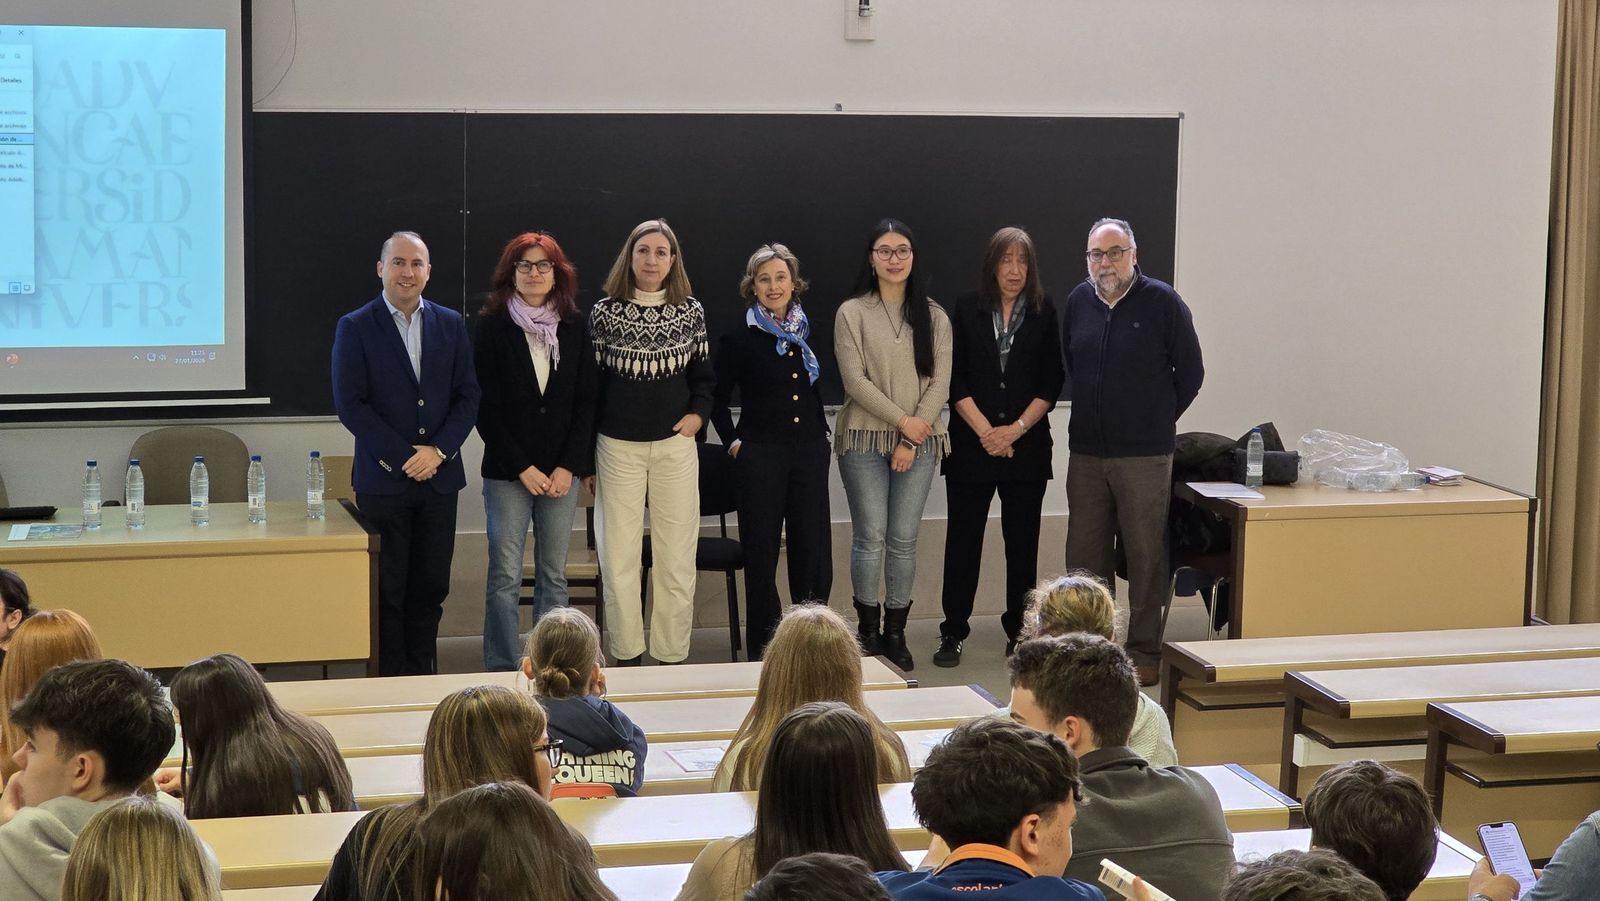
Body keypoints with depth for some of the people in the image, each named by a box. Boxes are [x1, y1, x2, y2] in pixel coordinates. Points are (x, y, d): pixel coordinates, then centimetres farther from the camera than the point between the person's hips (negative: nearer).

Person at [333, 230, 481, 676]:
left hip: (439, 475, 3)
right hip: (383, 479, -3)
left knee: (430, 588, 6)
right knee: (388, 590, 1)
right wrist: (403, 455, -12)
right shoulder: (355, 327, -2)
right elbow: (350, 404, -7)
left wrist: (439, 450, -8)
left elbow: (467, 396, 7)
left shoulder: (450, 324, 9)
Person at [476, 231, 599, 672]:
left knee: (554, 577, 6)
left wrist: (570, 466, -4)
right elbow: (486, 406, -4)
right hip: (507, 471, -3)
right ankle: (503, 672, 1)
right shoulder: (493, 327, -1)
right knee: (505, 578, -5)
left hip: (563, 471, 3)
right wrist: (522, 467, -9)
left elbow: (586, 400, 6)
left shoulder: (573, 328, 7)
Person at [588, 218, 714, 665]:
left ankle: (671, 657, 10)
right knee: (618, 560, 0)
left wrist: (699, 412, -4)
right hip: (618, 448, -1)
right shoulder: (604, 312, 0)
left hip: (675, 445, 1)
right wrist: (584, 457, 3)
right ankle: (627, 658, 9)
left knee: (676, 560, 2)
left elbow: (703, 374, 16)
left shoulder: (691, 312, 5)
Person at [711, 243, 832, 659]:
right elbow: (718, 400, 6)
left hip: (809, 453, 3)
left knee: (815, 554, 2)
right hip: (760, 456, -3)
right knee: (761, 553, 2)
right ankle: (761, 652, 11)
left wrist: (821, 433, 12)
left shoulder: (808, 332, 9)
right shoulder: (739, 339, -2)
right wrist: (733, 442, -2)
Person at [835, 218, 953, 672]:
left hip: (919, 442, 2)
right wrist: (902, 421, -12)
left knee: (904, 540, 3)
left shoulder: (933, 316, 8)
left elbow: (940, 383, 2)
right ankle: (868, 630, 9)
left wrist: (911, 441, -7)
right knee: (870, 537, -2)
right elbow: (854, 380, -6)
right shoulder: (852, 313, 1)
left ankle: (896, 633, 11)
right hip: (865, 439, -2)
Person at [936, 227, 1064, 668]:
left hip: (1027, 445, 1)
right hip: (971, 445, -1)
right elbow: (955, 379, -1)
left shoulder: (1043, 312, 5)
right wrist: (985, 430, -10)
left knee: (1022, 540, 4)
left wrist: (1016, 429, -8)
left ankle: (1019, 630, 14)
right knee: (963, 538, 0)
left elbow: (1051, 383, 3)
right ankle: (953, 632, 5)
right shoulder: (967, 309, 3)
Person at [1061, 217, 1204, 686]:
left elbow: (1190, 372, 2)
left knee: (1145, 554, 0)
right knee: (1084, 555, 8)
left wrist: (1157, 419, 8)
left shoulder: (1161, 302, -6)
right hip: (1085, 453, 5)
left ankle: (1145, 651, 7)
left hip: (1144, 454, -5)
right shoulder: (1078, 301, 8)